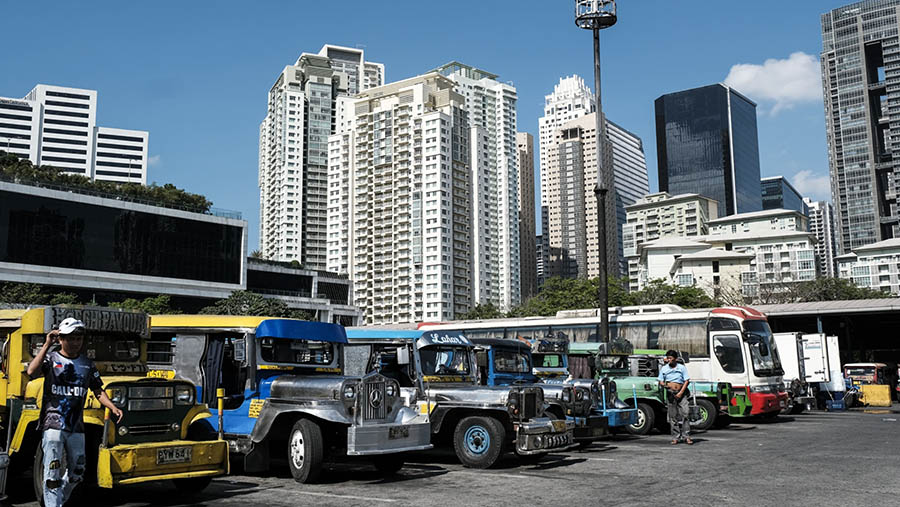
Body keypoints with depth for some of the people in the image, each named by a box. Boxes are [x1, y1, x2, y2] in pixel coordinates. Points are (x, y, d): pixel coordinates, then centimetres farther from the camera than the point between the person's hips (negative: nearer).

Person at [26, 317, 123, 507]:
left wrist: (113, 407, -4)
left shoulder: (87, 365, 10)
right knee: (52, 472, -8)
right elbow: (31, 372, -21)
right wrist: (46, 346, -20)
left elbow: (98, 391, 12)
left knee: (76, 474, 13)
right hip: (53, 425, -4)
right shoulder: (50, 358, -1)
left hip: (76, 427, 5)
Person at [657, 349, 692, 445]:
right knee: (673, 416, 2)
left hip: (681, 393, -1)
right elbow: (661, 381, 10)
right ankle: (675, 437, 7)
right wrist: (663, 385, -14)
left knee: (686, 413, -12)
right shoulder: (664, 369, 10)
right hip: (670, 393, 1)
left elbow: (686, 381, 2)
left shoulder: (682, 368, 5)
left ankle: (686, 436, -9)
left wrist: (681, 392, -10)